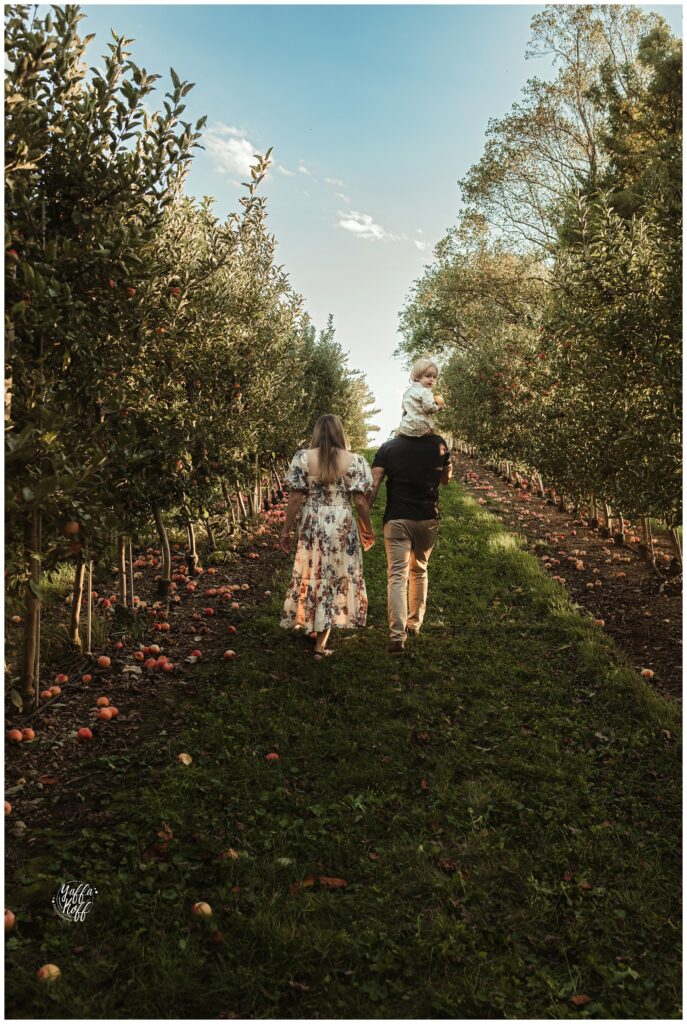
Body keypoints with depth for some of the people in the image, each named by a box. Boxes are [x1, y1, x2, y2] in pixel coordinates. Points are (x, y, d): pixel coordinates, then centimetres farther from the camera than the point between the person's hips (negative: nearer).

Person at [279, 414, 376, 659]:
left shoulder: (303, 457, -4)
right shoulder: (354, 461, -5)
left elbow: (295, 498, -5)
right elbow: (360, 502, -6)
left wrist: (286, 529, 4)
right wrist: (368, 529, 9)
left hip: (311, 524, 1)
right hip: (342, 525, 0)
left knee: (311, 574, 18)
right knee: (335, 577, 8)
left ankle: (308, 621, 32)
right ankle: (321, 642, 11)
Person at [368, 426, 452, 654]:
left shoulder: (388, 447, -4)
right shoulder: (439, 444, 0)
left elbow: (373, 486, -11)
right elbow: (446, 479, 15)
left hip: (397, 520, -2)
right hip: (428, 519, 2)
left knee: (397, 576, -5)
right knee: (419, 571, 21)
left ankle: (397, 634, -15)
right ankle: (415, 623, 31)